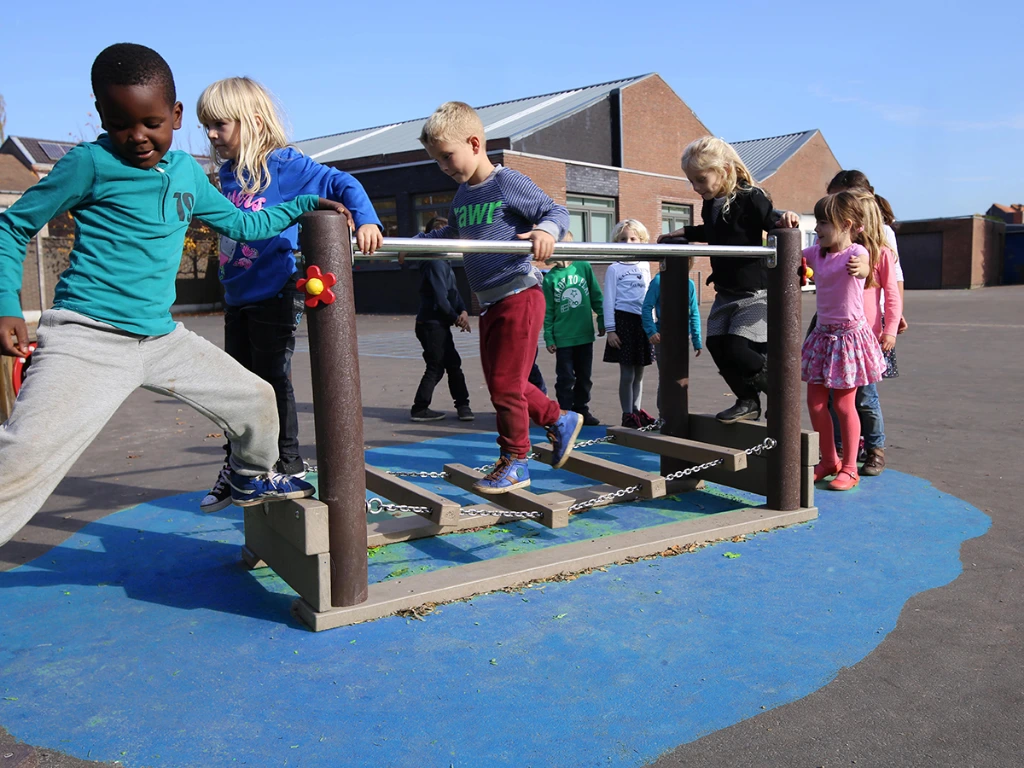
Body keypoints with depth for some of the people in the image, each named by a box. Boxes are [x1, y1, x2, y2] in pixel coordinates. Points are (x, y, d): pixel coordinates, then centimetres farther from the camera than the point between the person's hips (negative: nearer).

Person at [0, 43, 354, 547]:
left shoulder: (187, 171, 11)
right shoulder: (90, 163, -7)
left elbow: (240, 224, 27)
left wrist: (303, 205, 22)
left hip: (162, 337, 7)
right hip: (89, 338, -7)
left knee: (255, 398, 14)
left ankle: (252, 479, 41)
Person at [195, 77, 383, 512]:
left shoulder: (284, 165, -10)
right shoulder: (228, 174, 10)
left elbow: (342, 184, -17)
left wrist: (365, 220, -30)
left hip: (275, 294, -7)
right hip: (237, 296, 7)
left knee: (271, 379, 0)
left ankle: (289, 468, 15)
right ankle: (236, 469, 27)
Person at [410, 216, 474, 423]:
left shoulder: (443, 261, 14)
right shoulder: (435, 263, -17)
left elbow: (454, 290, 11)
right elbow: (440, 297, -20)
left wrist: (463, 311, -5)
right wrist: (455, 318, -9)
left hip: (439, 324, 10)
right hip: (432, 325, -10)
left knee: (453, 364, 13)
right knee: (435, 368, -2)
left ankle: (462, 404, 21)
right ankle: (419, 409, 6)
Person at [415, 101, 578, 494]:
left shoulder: (509, 183, -10)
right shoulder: (462, 194, 13)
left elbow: (557, 212, -11)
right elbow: (451, 234, 30)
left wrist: (546, 230, -31)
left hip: (519, 296, -8)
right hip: (488, 302, 9)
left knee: (506, 383, -4)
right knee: (499, 382, 13)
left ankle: (514, 462, 11)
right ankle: (559, 420, 30)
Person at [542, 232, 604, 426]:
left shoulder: (584, 267, -1)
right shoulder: (550, 278, -6)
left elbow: (596, 296, 6)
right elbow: (548, 311, -3)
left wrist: (602, 321, 6)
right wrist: (549, 338, -5)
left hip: (585, 334, 3)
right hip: (562, 337, -2)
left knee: (584, 377, 13)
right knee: (566, 378, 2)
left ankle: (581, 410, 26)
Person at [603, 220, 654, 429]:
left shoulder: (645, 266, 12)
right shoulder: (614, 269, -3)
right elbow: (609, 301, -5)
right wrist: (610, 330, -10)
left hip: (644, 321, 5)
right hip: (624, 320, -5)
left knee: (639, 372, 12)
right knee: (627, 374, -3)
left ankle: (637, 410, 23)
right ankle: (627, 414, 7)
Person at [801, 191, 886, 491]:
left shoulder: (857, 252, -13)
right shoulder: (816, 253, 6)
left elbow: (864, 267, -33)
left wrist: (859, 268, -56)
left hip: (849, 334, -6)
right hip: (823, 333, 6)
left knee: (843, 403, 1)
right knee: (815, 401, 7)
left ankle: (849, 468, 15)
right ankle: (828, 460, 24)